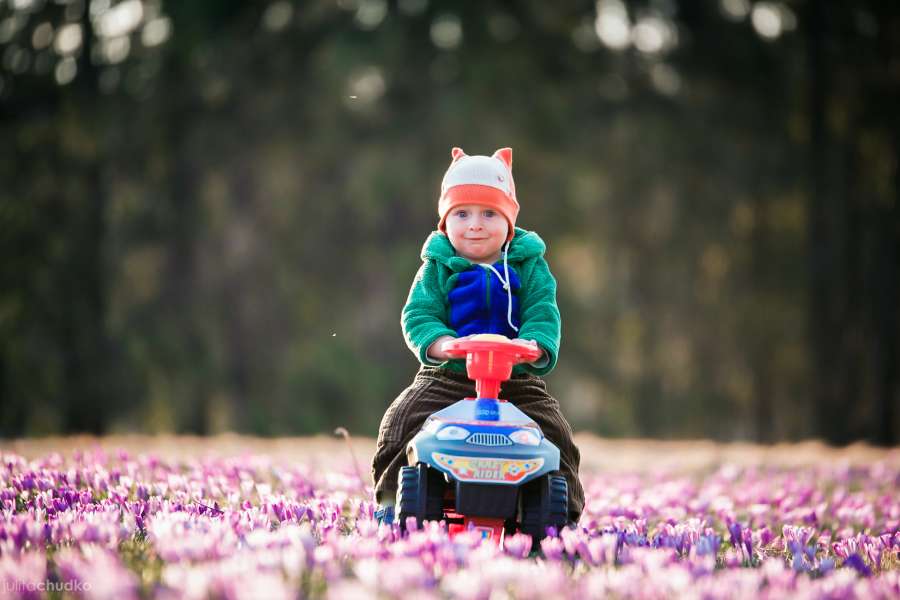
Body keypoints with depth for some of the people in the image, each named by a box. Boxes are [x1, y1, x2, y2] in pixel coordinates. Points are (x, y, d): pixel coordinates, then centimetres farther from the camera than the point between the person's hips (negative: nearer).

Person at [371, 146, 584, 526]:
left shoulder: (529, 267, 3)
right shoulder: (437, 268, 2)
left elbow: (543, 316, -8)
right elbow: (417, 315, -9)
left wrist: (533, 345, -32)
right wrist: (443, 343, -31)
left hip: (518, 381, 0)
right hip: (446, 377, 0)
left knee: (554, 433, -15)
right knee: (402, 424, -18)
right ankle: (393, 501, 1)